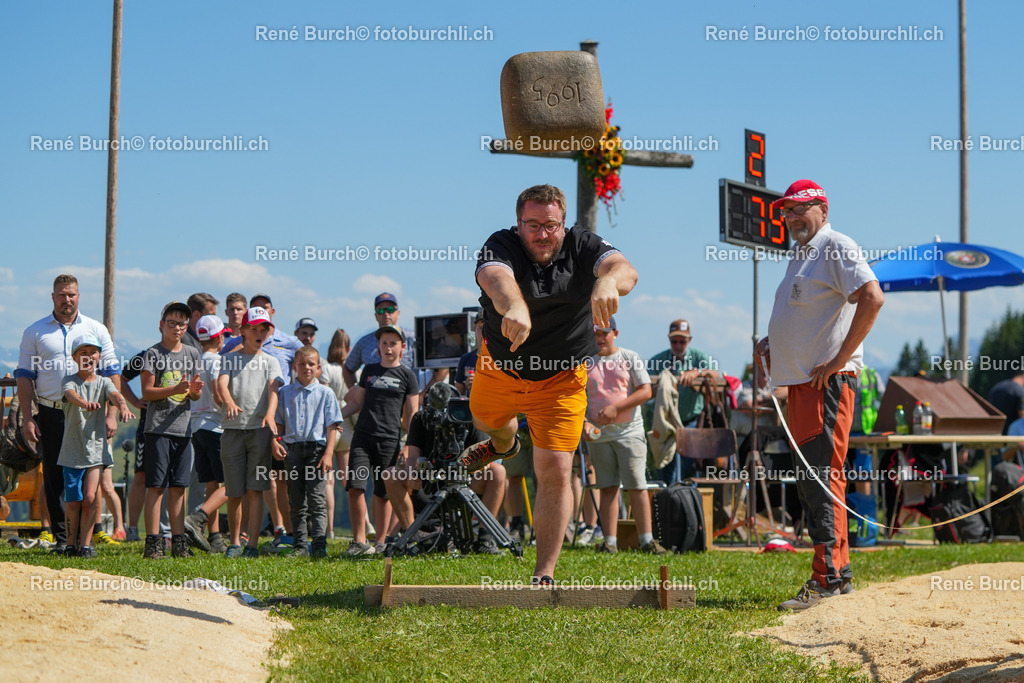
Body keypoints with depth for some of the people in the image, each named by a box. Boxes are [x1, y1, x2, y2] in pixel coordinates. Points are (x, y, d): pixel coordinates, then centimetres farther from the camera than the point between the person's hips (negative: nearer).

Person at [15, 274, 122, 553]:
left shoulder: (96, 329, 9)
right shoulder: (35, 332, 8)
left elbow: (112, 373, 8)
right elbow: (24, 376, 6)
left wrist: (111, 414, -2)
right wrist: (27, 419, -2)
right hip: (50, 414, 0)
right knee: (54, 478, 1)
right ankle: (61, 538, 7)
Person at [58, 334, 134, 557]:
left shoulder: (103, 382, 6)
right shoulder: (69, 381, 0)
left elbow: (115, 395, -16)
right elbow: (71, 394, -23)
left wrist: (123, 407, -41)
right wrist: (85, 403, -48)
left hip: (96, 449, 1)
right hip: (72, 451, -1)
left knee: (90, 498, -8)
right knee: (73, 501, 1)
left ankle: (85, 545, 2)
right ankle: (71, 545, 16)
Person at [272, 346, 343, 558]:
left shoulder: (325, 393, 5)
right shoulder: (284, 393, 11)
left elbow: (332, 426, 2)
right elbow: (278, 423, 14)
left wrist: (328, 454, -7)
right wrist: (275, 443, -3)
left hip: (317, 449, -2)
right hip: (292, 450, 2)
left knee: (317, 499, -8)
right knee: (297, 501, 6)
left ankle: (319, 545, -11)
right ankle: (300, 546, 10)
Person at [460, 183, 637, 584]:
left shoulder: (581, 246, -21)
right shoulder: (501, 246, -25)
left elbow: (624, 269, -42)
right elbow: (497, 278, -49)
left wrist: (609, 281, -67)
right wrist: (515, 306, -73)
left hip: (560, 380, -2)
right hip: (500, 367, 2)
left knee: (555, 471, -12)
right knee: (486, 417, 31)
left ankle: (544, 574, -4)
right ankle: (503, 444, 70)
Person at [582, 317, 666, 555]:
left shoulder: (630, 357, 6)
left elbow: (645, 391, -2)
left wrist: (615, 408, -13)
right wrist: (584, 422, -10)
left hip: (629, 431, -2)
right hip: (598, 434, 2)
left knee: (637, 485, -6)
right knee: (608, 488, 2)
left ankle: (646, 540, -5)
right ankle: (610, 541, 3)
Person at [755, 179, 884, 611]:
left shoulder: (835, 246, -8)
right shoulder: (801, 256, 22)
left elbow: (872, 298, -22)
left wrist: (838, 362, -21)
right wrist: (770, 346, 14)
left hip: (827, 382, -10)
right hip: (800, 381, 10)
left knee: (822, 476, -14)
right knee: (809, 481, 11)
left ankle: (828, 579, -15)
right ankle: (838, 574, 17)